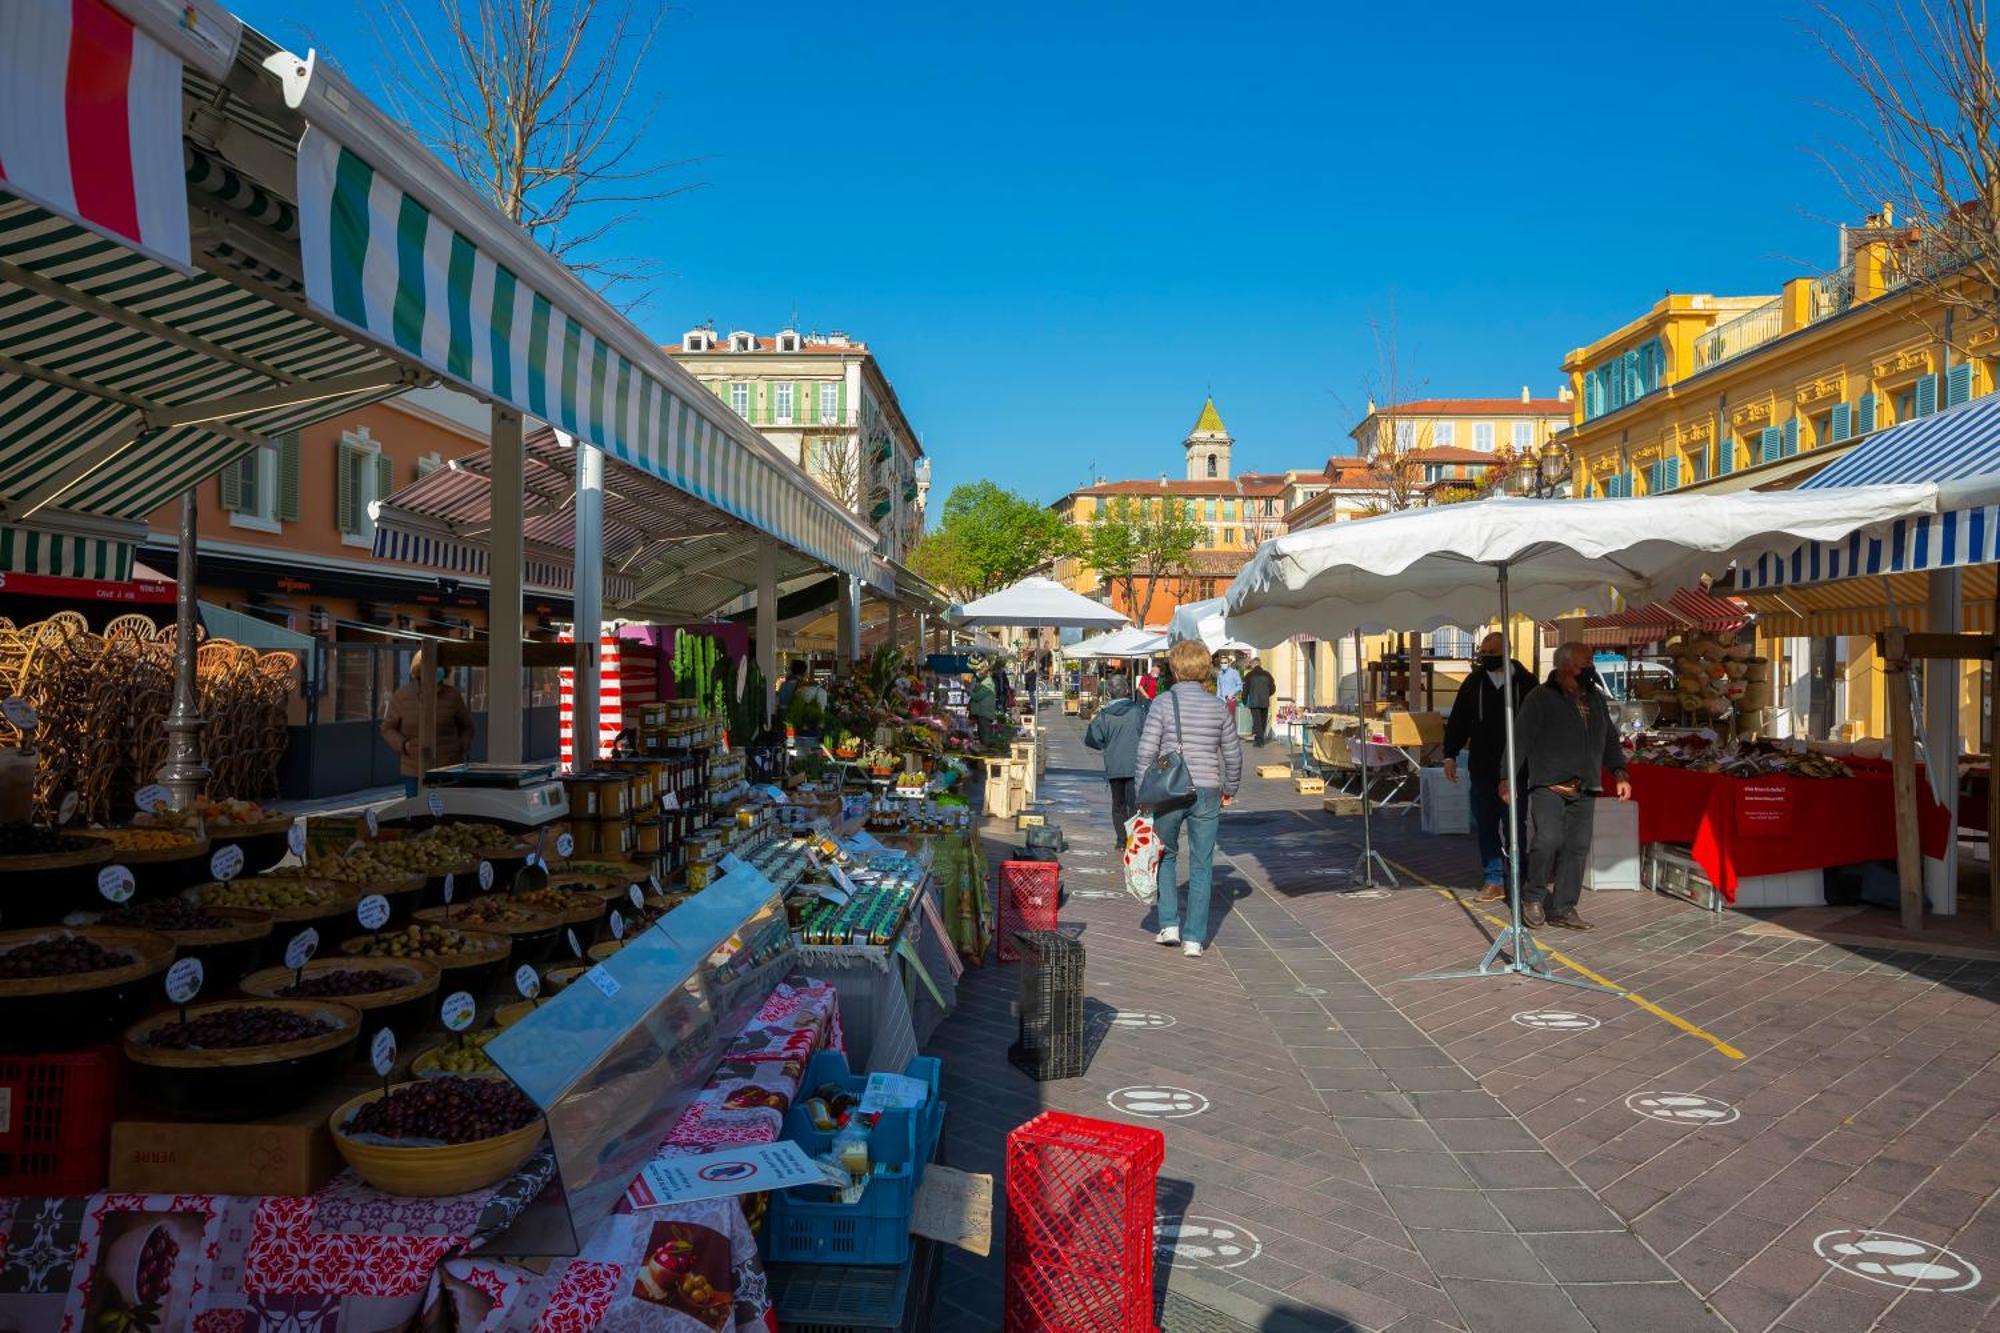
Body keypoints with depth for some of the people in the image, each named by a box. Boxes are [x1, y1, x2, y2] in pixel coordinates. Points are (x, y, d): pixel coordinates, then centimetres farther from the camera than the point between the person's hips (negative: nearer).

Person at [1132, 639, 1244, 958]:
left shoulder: (1163, 704, -5)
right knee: (1201, 866, 8)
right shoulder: (1217, 706, 3)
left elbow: (1145, 752, -9)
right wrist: (1229, 790, 23)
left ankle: (1169, 924, 13)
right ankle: (1193, 938, 8)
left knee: (1165, 855, 19)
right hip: (1207, 792, 2)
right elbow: (1233, 754, 9)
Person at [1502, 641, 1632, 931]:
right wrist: (1509, 779, -13)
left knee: (1577, 848, 3)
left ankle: (1563, 909, 11)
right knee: (1548, 840, -17)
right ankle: (1533, 896, 5)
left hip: (1584, 790, 6)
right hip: (1549, 785, -6)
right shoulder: (1540, 698, -4)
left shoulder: (1595, 699, 16)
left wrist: (1619, 773, 11)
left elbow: (1610, 739, 24)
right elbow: (1520, 740, -7)